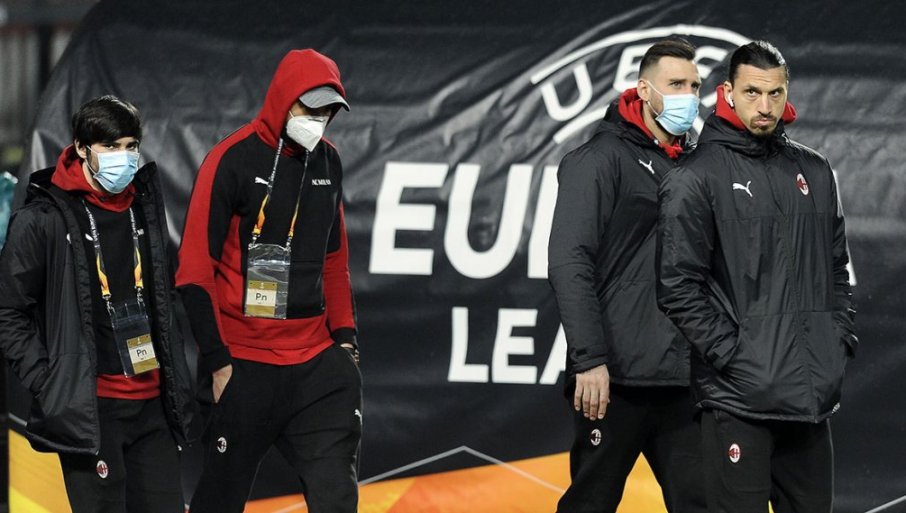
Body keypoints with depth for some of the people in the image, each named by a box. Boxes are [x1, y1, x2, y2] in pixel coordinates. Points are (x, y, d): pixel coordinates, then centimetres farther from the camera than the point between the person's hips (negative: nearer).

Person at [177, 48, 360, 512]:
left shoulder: (327, 161, 10)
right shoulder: (233, 160, -10)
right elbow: (195, 270, -10)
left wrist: (344, 334, 13)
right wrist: (217, 361, -11)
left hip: (316, 361, 5)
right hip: (245, 365, -5)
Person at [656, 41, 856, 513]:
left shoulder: (814, 172, 14)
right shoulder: (696, 179, -5)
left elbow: (837, 268, 22)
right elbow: (678, 287, -10)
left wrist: (841, 338, 9)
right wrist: (731, 352, -13)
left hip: (813, 395, 6)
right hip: (739, 396, -6)